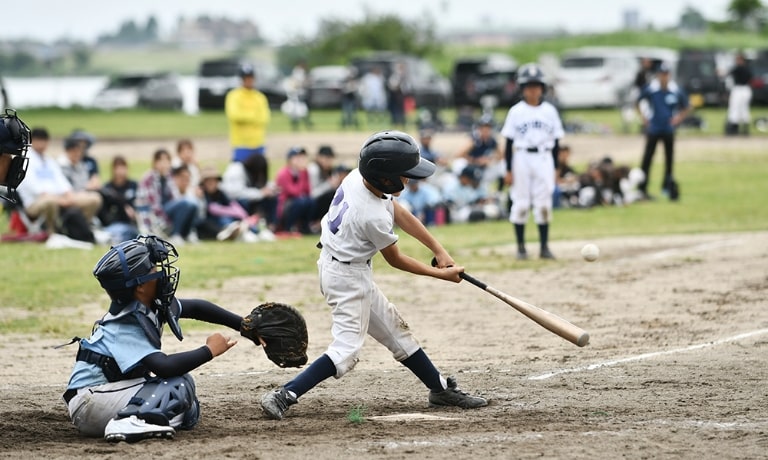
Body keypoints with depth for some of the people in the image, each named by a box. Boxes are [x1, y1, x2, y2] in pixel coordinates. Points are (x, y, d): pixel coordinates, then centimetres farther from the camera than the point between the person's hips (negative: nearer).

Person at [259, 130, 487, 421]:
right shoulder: (374, 217, -30)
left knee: (393, 328, 18)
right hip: (348, 277, -10)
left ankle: (441, 389, 29)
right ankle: (284, 396, -18)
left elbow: (401, 216, 4)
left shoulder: (358, 177, -8)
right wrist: (440, 274, -2)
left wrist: (439, 250, 2)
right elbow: (395, 260, -13)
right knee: (347, 348, -12)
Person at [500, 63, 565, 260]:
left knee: (544, 204, 1)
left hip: (544, 159, 1)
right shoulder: (516, 111, 1)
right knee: (521, 203, 0)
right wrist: (508, 170, -4)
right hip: (522, 158, -1)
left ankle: (544, 246, 7)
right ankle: (521, 247, 7)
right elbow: (509, 142, 1)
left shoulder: (550, 111, 6)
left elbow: (556, 141, 9)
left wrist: (555, 168, 5)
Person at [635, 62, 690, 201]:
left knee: (669, 158, 8)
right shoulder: (650, 90, -9)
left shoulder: (677, 91, -4)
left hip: (669, 130, 3)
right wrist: (643, 116, -3)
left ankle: (667, 185, 21)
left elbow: (686, 107, 11)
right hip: (653, 130, -2)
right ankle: (642, 188, -4)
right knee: (647, 158, -5)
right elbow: (637, 103, 6)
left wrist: (679, 118, -3)